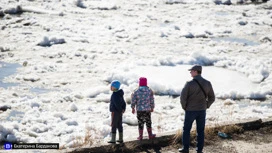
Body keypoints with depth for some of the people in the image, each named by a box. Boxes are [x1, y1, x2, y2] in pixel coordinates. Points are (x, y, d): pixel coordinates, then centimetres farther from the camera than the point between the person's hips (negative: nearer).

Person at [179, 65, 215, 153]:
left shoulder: (189, 84, -16)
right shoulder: (207, 83, -3)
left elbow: (183, 97, -16)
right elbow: (212, 98, 3)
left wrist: (184, 107, 1)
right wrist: (206, 106, 13)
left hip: (190, 110, -3)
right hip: (202, 111, 3)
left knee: (186, 129, 13)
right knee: (200, 131, 12)